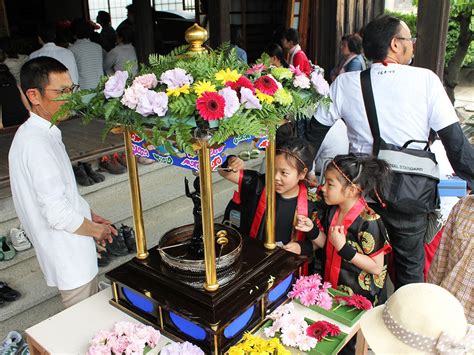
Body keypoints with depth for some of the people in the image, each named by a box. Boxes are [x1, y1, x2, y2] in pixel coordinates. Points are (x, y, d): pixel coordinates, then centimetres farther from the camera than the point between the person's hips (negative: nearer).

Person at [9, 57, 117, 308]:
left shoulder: (38, 134, 6)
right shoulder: (37, 144, -26)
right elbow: (59, 214, -28)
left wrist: (89, 216, 9)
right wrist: (96, 229, -11)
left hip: (70, 254, 10)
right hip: (70, 259, -10)